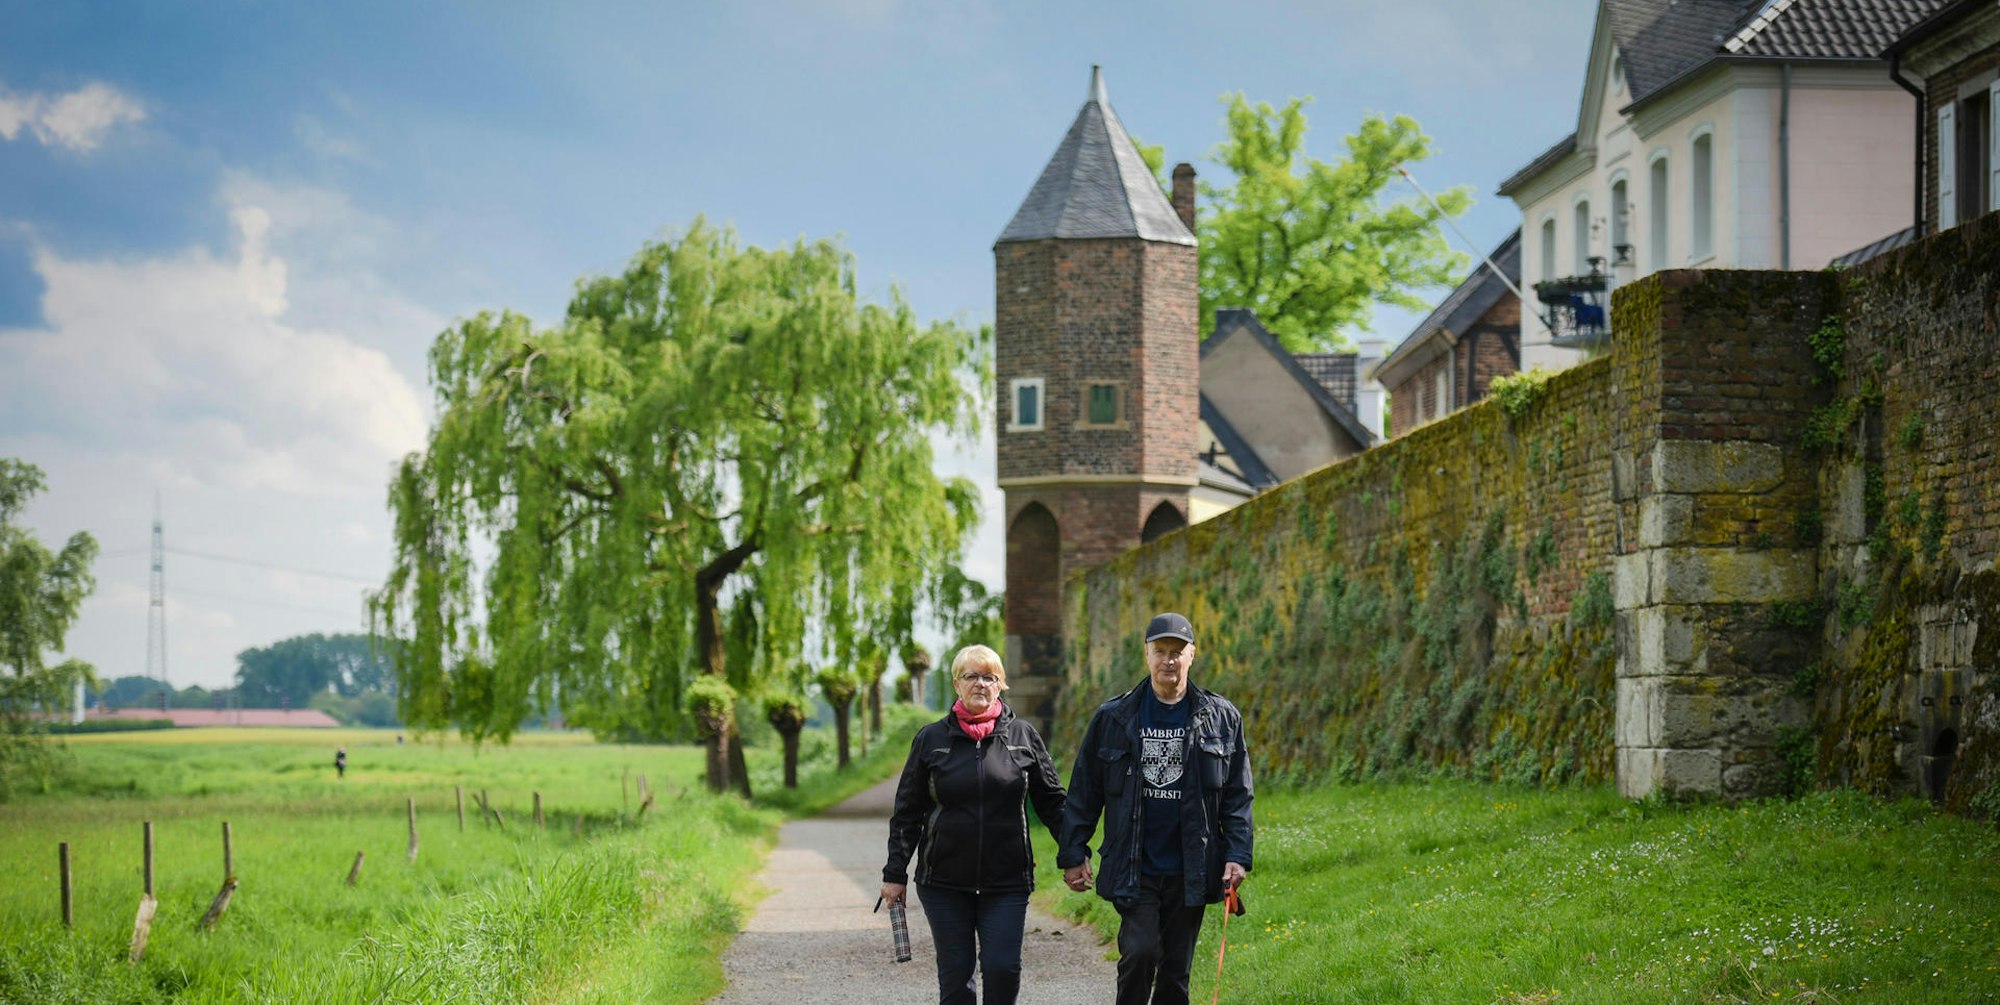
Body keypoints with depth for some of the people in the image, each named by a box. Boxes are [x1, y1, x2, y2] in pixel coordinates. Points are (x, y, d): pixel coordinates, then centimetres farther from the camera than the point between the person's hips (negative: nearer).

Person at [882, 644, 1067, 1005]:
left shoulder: (1023, 735, 4)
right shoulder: (932, 739, 4)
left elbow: (1051, 800, 9)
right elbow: (907, 812, 7)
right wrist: (895, 874, 4)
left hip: (1006, 881, 0)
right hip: (945, 881, 0)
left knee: (1003, 969, -10)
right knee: (955, 975, 3)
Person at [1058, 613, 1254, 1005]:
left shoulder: (1221, 718, 4)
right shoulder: (1113, 718, 2)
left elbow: (1238, 795, 6)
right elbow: (1083, 792, 6)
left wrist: (1238, 856, -3)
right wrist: (1072, 854, 2)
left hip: (1190, 872, 1)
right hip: (1133, 869, -1)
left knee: (1176, 968, 6)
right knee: (1140, 952, -16)